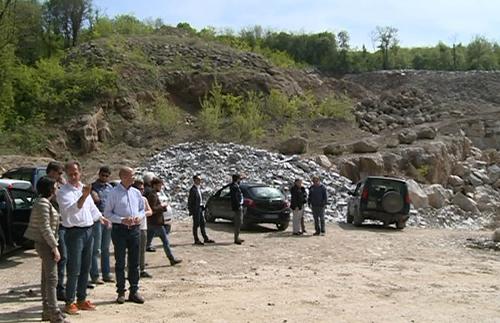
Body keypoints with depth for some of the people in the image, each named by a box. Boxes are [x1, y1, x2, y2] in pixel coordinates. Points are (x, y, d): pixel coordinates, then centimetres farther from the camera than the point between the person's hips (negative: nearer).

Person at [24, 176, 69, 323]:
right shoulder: (43, 203, -16)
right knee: (51, 278, -9)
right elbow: (45, 228, -21)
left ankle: (47, 311, 21)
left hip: (44, 244, 10)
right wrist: (55, 247, -20)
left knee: (47, 278, 13)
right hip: (45, 244, -10)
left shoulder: (45, 202, 15)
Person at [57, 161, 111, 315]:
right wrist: (84, 196, -40)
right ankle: (70, 303, 3)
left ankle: (82, 299, 23)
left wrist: (101, 217, 31)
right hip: (74, 232, -7)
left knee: (85, 269, 13)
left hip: (88, 230, 7)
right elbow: (71, 209, -28)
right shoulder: (63, 192, -11)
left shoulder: (84, 188, 12)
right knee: (74, 270, -5)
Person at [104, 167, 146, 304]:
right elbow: (107, 213, -5)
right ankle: (121, 292, 13)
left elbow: (142, 209, 17)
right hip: (119, 230, -4)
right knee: (120, 262, 4)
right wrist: (122, 220, -18)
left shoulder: (136, 192, 9)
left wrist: (139, 217, -5)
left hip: (135, 229, 4)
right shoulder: (114, 193, -5)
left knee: (134, 262, 7)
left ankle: (134, 291, 15)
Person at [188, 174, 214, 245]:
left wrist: (202, 206, 13)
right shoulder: (193, 189, -16)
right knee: (196, 224, 0)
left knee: (202, 224, 13)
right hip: (195, 209, -9)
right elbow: (190, 201, -16)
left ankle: (206, 238, 20)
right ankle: (196, 240, 8)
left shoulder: (199, 188, 12)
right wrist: (190, 211, -16)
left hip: (200, 208, 9)